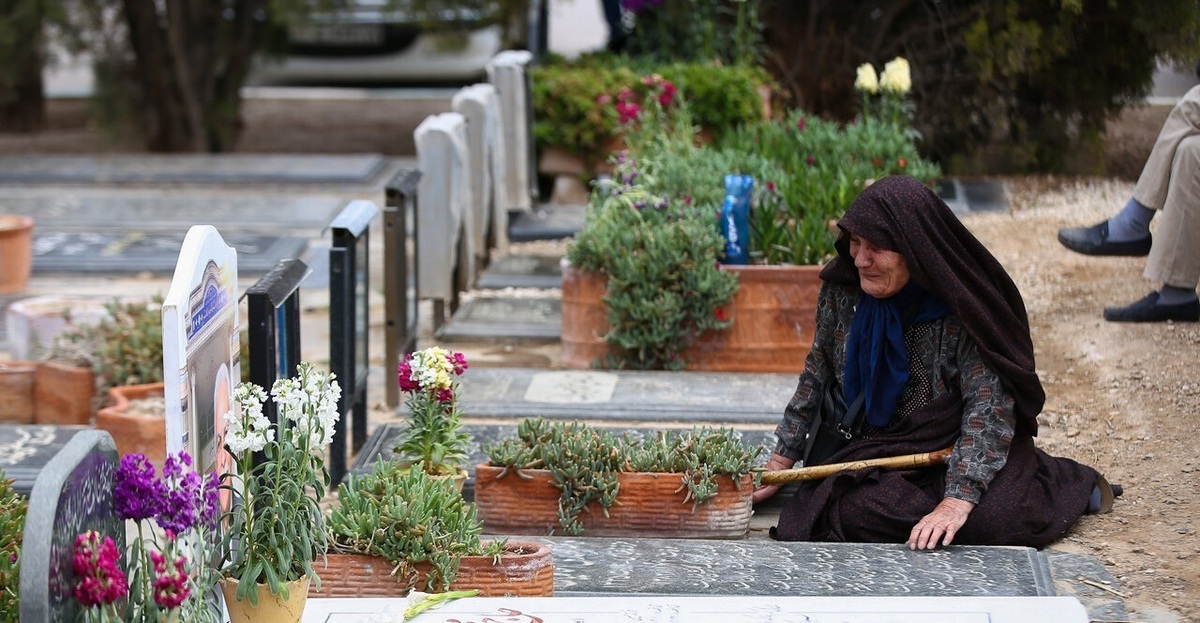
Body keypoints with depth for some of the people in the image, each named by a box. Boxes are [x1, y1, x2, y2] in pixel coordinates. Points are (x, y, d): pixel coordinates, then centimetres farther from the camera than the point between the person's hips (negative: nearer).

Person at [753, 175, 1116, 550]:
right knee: (851, 511, -28)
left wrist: (957, 501, -35)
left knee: (990, 519, -32)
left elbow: (989, 405, -25)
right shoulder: (841, 289, -5)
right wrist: (781, 463, 8)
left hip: (963, 445, -3)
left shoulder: (964, 306, -20)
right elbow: (817, 375, 9)